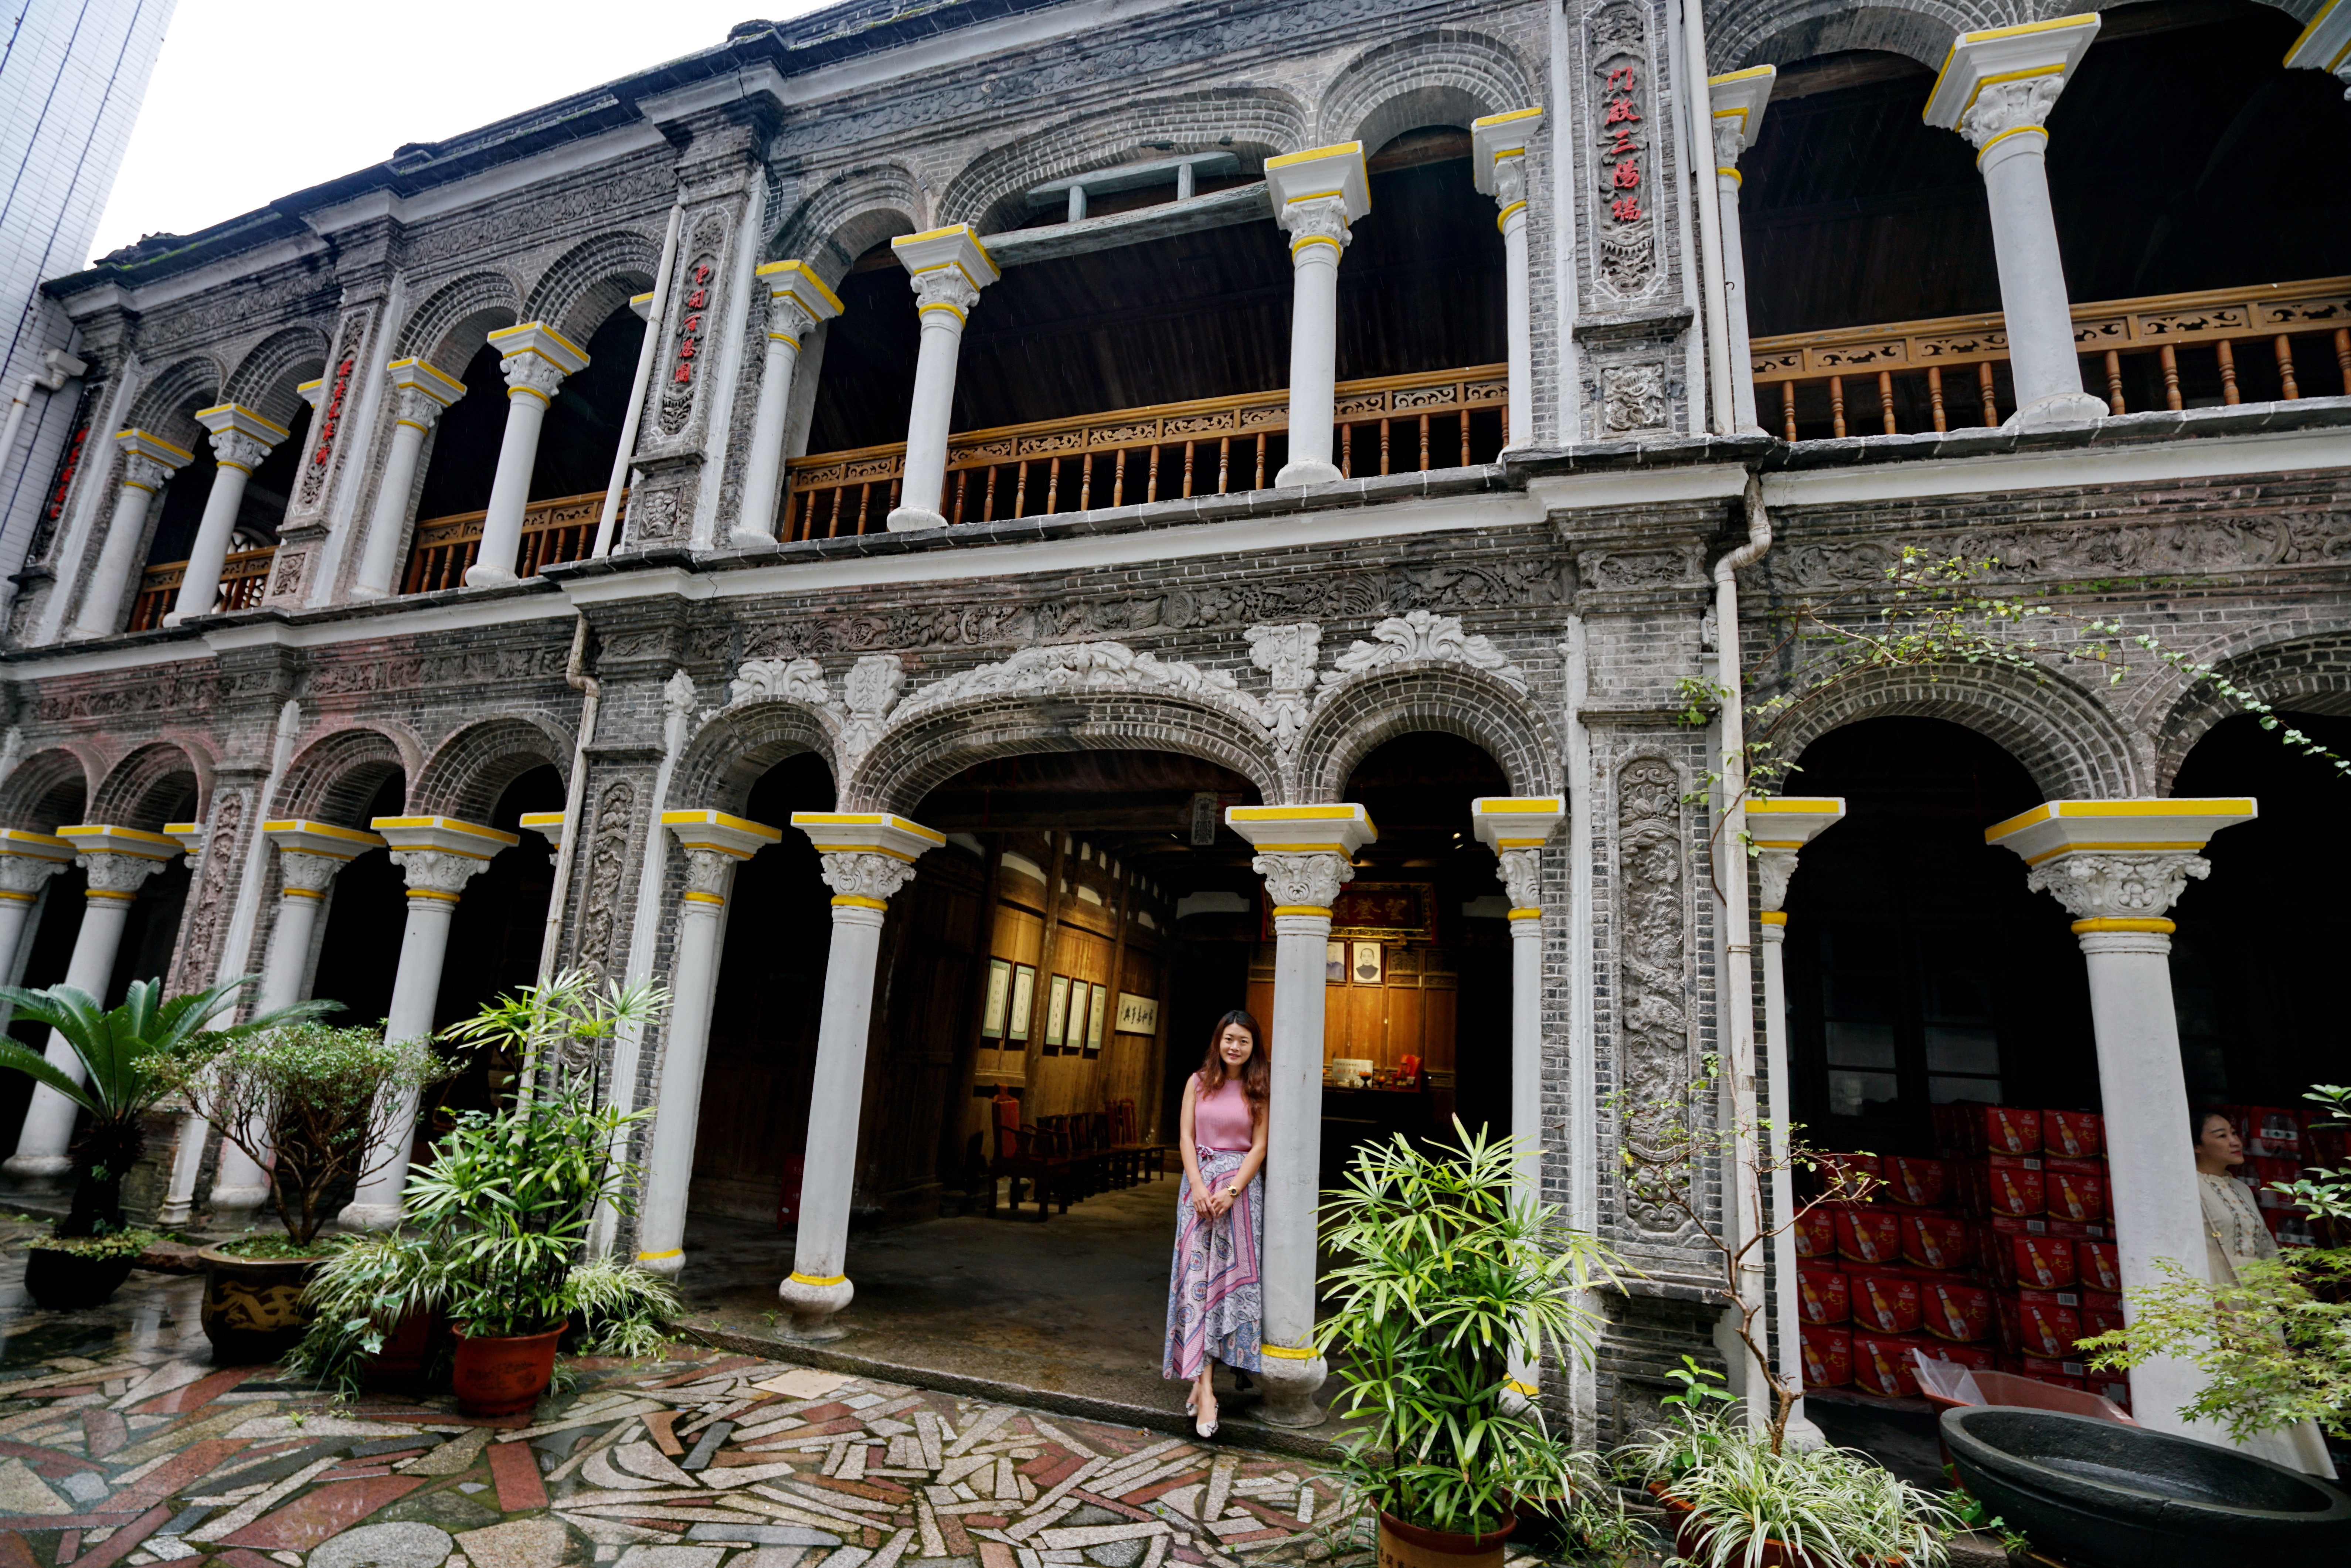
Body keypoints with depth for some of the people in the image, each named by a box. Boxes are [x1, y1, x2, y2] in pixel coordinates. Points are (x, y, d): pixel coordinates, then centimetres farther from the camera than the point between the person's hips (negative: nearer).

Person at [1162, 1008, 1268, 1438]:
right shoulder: (1199, 1082, 5)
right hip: (1199, 1181, 1)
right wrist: (1198, 1187, -10)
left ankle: (1199, 1375, 6)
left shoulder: (1259, 1090, 2)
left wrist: (1232, 1190, -14)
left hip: (1241, 1186, -1)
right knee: (1198, 1276, -6)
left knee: (1232, 1276, -3)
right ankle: (1205, 1387, -6)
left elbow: (1259, 1147, -2)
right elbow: (1187, 1137, 2)